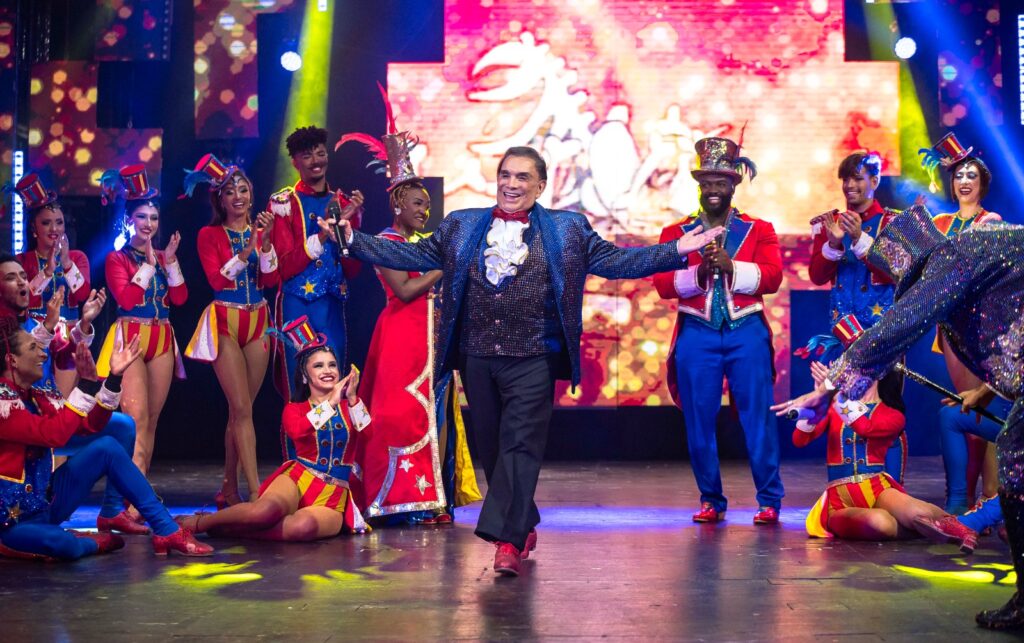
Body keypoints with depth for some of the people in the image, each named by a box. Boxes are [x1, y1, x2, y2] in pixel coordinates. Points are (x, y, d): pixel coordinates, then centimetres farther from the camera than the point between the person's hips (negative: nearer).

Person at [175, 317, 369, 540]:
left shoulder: (350, 407, 13)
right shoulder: (294, 409, 12)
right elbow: (296, 431, -14)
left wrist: (352, 399, -19)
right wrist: (331, 402, -15)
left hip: (333, 499, 0)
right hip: (299, 479, 0)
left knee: (304, 526, -37)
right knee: (266, 510, -36)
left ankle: (229, 529, -19)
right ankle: (199, 522, -11)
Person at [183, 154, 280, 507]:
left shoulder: (262, 231, 11)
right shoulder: (209, 234, 1)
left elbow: (270, 279, -2)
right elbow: (216, 280, -12)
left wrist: (266, 240, -16)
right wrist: (248, 247, -21)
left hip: (257, 322, 4)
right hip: (225, 323, -4)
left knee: (239, 410, 7)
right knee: (242, 409, -13)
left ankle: (229, 487, 16)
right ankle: (257, 491, -17)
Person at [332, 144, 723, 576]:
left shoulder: (568, 230, 6)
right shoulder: (461, 226, 12)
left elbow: (615, 261, 3)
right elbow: (413, 255, 12)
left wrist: (676, 251, -7)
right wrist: (353, 241, 5)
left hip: (533, 361, -3)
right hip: (477, 358, 3)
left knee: (521, 444, -11)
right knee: (490, 447, 10)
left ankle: (507, 539, -11)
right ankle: (524, 527, 27)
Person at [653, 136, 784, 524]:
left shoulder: (759, 230, 9)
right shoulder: (676, 233, 9)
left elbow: (772, 276, -5)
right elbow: (663, 284, -2)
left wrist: (731, 267, -19)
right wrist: (697, 273, -18)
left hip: (747, 332, -1)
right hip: (696, 335, 1)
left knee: (758, 417, -1)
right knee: (699, 421, 3)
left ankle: (770, 500, 10)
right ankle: (711, 500, 16)